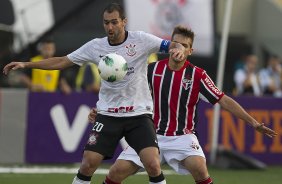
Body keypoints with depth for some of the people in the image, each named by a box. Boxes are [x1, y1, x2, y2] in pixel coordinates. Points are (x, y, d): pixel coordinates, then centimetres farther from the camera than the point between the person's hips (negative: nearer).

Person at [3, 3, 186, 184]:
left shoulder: (140, 39, -7)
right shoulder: (95, 46, 1)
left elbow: (173, 46, -7)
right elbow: (62, 61, 6)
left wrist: (179, 49, -32)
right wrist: (26, 64, 1)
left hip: (139, 114, -2)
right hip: (108, 115, 2)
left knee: (153, 165, -17)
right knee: (87, 165, -6)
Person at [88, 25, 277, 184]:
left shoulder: (197, 75, -5)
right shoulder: (152, 70, 1)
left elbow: (224, 101, -5)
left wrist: (253, 122, -11)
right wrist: (100, 111, 1)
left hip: (182, 137, -2)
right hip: (152, 134, 2)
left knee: (199, 168, -31)